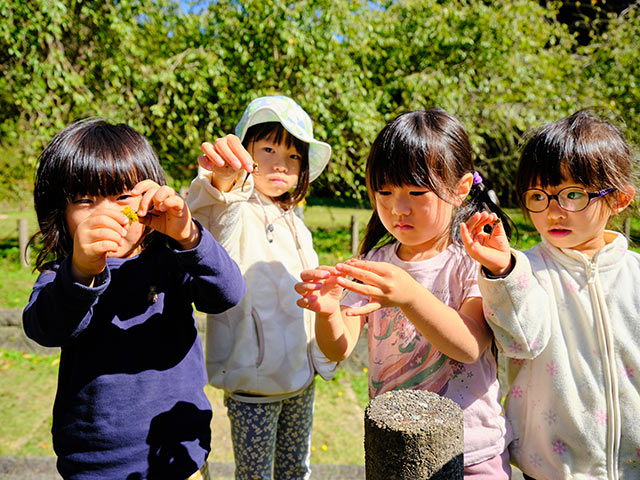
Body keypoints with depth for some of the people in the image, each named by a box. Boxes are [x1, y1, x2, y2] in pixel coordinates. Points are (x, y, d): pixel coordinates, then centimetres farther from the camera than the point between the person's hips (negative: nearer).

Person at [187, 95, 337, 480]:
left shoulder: (294, 224, 9)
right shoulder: (235, 214, -13)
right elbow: (212, 211, -40)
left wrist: (323, 358, 19)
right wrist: (221, 179, -62)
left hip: (302, 376, 7)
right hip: (254, 381, -6)